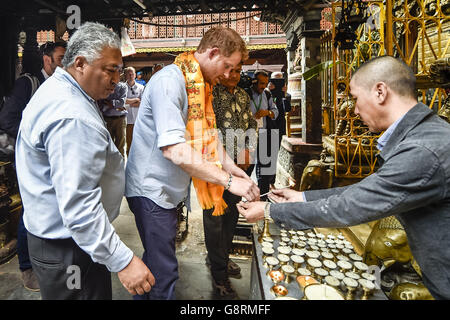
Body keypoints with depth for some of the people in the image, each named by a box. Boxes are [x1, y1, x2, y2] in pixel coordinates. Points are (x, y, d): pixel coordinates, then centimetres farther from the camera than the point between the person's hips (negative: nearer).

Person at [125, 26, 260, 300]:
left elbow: (208, 136, 12)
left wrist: (237, 171, 1)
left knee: (156, 261, 22)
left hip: (168, 189, 9)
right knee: (164, 272, 2)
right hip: (152, 189, -9)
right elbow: (174, 149, -31)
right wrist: (229, 181, -29)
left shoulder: (199, 85, 10)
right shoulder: (169, 81, -21)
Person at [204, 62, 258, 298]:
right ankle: (220, 273, 17)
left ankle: (220, 257, 38)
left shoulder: (243, 95, 12)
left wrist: (249, 151, -1)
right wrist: (232, 158, -17)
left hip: (241, 164, 7)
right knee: (214, 217, 1)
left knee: (232, 213, 16)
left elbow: (252, 125, 16)